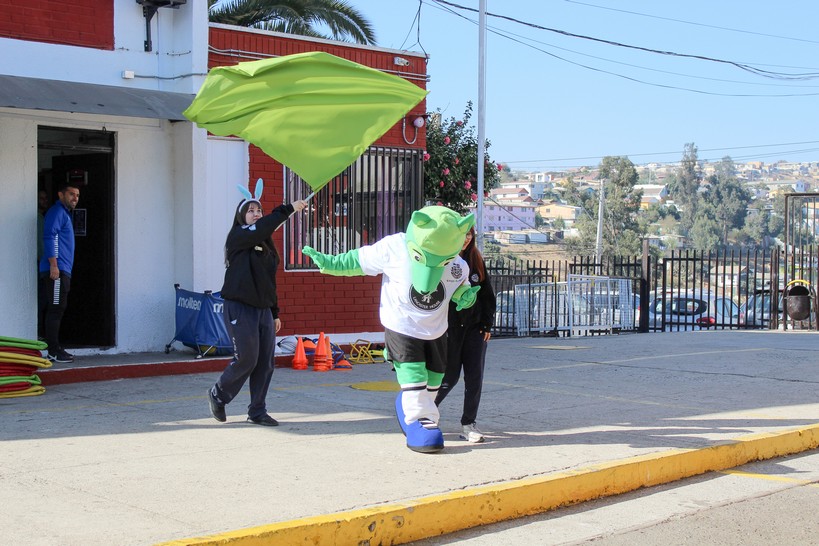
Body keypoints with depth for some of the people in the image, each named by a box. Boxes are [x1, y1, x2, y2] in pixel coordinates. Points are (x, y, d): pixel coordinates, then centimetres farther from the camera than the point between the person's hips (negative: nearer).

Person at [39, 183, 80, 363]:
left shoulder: (64, 213, 23)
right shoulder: (57, 211, -8)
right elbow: (49, 237, -18)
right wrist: (54, 265, -23)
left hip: (61, 271, 10)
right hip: (56, 270, -10)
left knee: (54, 310, 11)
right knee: (55, 309, -10)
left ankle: (54, 348, 14)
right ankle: (54, 351, -9)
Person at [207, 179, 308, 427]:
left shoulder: (265, 245, 16)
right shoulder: (237, 237, -6)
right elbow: (262, 227, -27)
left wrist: (275, 313, 17)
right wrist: (288, 209, -27)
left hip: (263, 309, 7)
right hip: (240, 308, -7)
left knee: (265, 363, 3)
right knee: (247, 358, -7)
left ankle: (257, 411, 12)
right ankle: (218, 395, 16)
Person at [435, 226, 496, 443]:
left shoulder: (476, 260, 8)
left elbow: (487, 294, 12)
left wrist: (487, 324, 5)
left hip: (474, 328, 4)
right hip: (449, 328, -4)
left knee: (474, 377, 0)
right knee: (449, 376, 1)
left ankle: (469, 424, 9)